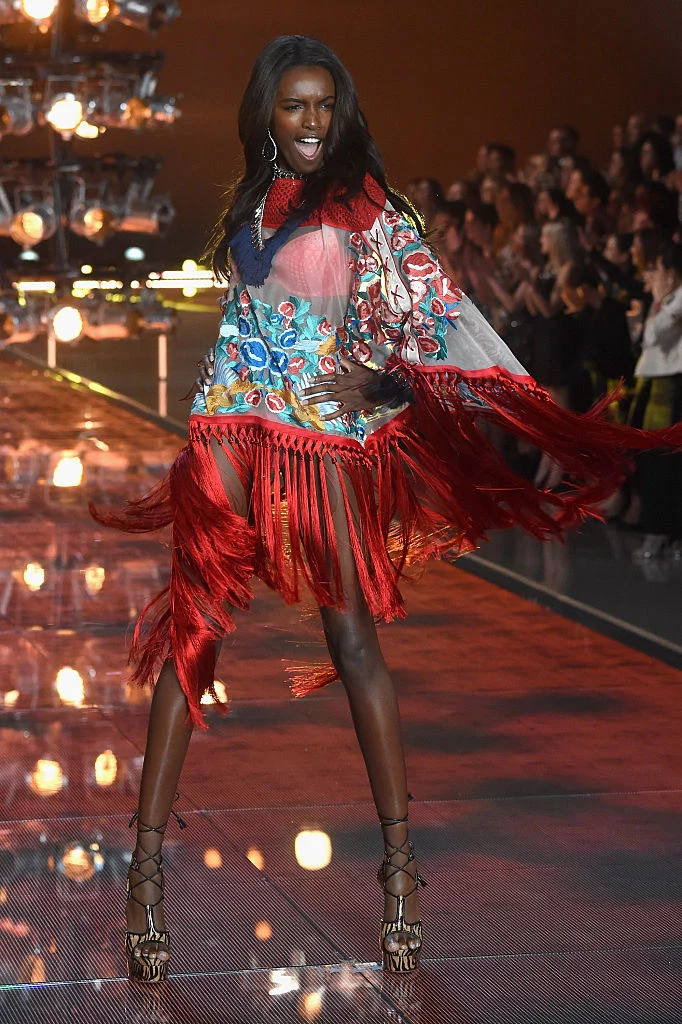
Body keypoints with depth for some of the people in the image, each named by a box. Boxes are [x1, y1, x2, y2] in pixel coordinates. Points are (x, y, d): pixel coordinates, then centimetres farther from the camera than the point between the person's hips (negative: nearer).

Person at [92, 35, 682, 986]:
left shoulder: (360, 203, 0)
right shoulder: (251, 202, 15)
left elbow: (429, 307, -5)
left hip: (327, 434, -4)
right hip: (235, 429, 4)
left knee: (353, 634, -8)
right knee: (191, 627, -2)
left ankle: (400, 858, -2)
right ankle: (148, 862, 0)